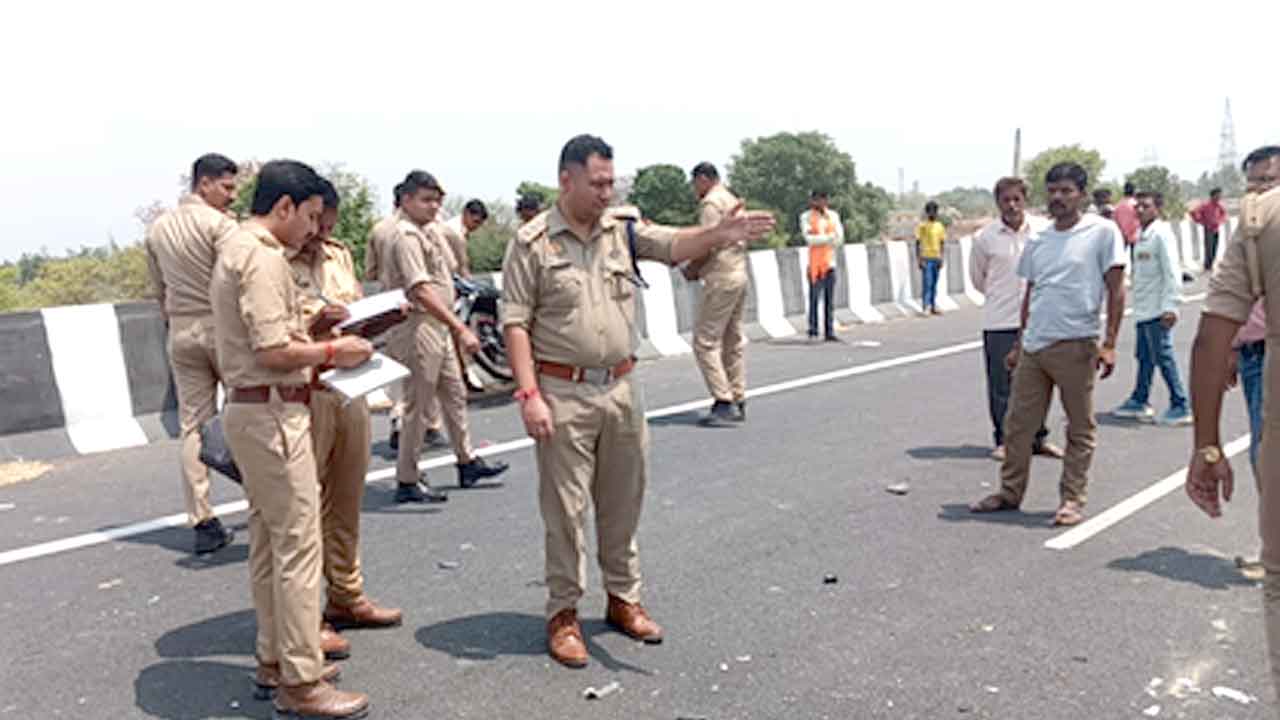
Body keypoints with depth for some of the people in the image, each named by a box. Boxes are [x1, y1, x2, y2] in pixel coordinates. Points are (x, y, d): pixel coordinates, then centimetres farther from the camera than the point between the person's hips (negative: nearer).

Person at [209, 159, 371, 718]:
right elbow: (275, 352, -23)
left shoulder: (237, 249, 17)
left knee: (268, 540, 17)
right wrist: (331, 352, -9)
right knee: (298, 544, -6)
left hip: (251, 409, 11)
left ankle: (274, 658, 28)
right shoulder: (263, 257, -16)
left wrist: (315, 345, 13)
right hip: (272, 414, -11)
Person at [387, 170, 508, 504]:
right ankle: (407, 480, 7)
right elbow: (422, 292, -27)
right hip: (420, 325, -10)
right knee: (418, 405, -2)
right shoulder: (407, 236, -18)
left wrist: (454, 326, 19)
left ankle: (467, 462, 31)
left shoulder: (428, 230, 13)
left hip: (440, 325, 10)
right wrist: (461, 329, -31)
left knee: (455, 394, 18)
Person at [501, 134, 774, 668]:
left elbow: (673, 246, -11)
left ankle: (623, 598, 33)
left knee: (623, 502, 15)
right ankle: (563, 612, 20)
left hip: (621, 388, 4)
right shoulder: (533, 241, -6)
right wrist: (528, 394, -15)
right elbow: (516, 322, -8)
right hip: (563, 393, -4)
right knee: (565, 507, 5)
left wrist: (720, 233, -31)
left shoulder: (623, 227, 5)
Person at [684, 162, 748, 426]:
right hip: (740, 275, 10)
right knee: (733, 343, 13)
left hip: (721, 279, -10)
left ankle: (723, 402, -12)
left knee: (705, 341, -8)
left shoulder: (710, 203, -9)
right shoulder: (733, 201, 20)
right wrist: (699, 267, 15)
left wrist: (692, 269, -3)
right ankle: (738, 403, 16)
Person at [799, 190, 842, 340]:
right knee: (814, 298, -7)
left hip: (830, 262, 4)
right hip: (815, 263, -4)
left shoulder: (833, 215, 14)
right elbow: (809, 238, -10)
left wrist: (818, 239, -6)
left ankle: (829, 332, 5)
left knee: (830, 300, 3)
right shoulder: (806, 216, 2)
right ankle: (813, 332, -4)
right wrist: (829, 237, -13)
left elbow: (839, 238, 5)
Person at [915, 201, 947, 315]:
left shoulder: (940, 226, 11)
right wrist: (919, 259, -12)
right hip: (926, 259, -5)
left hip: (936, 258, 5)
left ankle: (933, 307, 15)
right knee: (927, 283, -10)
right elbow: (918, 243, -6)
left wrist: (941, 259, 6)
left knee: (934, 284, 9)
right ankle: (925, 307, -8)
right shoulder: (922, 226, -4)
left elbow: (941, 244, 13)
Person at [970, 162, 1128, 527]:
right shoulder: (1038, 241, 13)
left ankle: (1072, 499, 16)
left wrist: (1109, 344, -12)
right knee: (1017, 423, 10)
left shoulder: (1103, 232, -4)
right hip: (1033, 346, 6)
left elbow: (1116, 291, -6)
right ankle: (1010, 492, 22)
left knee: (1080, 429, 5)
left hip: (1075, 346, -5)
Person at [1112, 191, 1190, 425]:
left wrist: (1170, 306, -21)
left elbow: (1172, 273, -16)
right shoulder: (1142, 236, 15)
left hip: (1157, 310, -9)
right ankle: (1139, 402, 24)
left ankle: (1181, 407, 2)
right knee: (1145, 357, 15)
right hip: (1142, 309, 9)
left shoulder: (1162, 234, -11)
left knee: (1163, 357, -5)